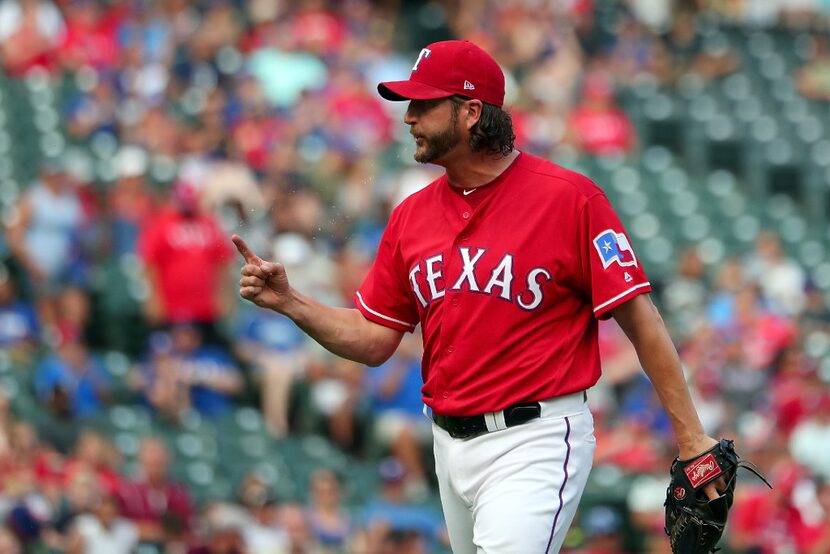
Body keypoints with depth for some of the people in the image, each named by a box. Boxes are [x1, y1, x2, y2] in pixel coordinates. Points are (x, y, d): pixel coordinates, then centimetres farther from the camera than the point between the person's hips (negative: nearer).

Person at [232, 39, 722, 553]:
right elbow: (374, 341, 13)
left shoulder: (569, 197, -9)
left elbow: (639, 318, -9)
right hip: (451, 446, 7)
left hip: (534, 442, -7)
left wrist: (690, 437, -11)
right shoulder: (412, 216, 10)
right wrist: (288, 301, -2)